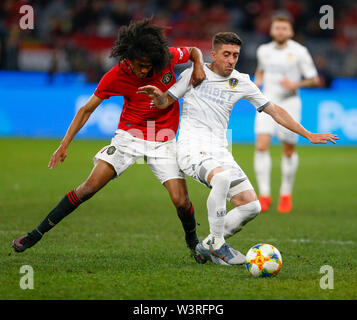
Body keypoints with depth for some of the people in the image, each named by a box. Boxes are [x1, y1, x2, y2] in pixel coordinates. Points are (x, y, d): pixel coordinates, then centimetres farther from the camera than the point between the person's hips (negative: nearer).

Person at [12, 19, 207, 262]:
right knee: (91, 185, -12)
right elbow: (87, 109, -6)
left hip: (164, 140, 1)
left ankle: (192, 241, 21)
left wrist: (198, 67, -14)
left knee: (181, 201, -12)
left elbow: (194, 51, 9)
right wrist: (65, 144, -10)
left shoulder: (168, 57, -14)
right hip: (129, 135, 0)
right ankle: (38, 233, -3)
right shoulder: (116, 76, -15)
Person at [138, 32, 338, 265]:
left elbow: (274, 110, 15)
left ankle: (208, 246, 8)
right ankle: (217, 245, -22)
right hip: (192, 147, -5)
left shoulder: (242, 82, 11)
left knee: (251, 206, -10)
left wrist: (309, 135, 12)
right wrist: (157, 94, -15)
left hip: (220, 150, 5)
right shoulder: (194, 73, 4)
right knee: (222, 177, -36)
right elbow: (164, 102, 10)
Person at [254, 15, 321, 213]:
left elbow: (314, 80, -3)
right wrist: (257, 82, 7)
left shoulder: (299, 52, -7)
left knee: (288, 151, 4)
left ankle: (286, 194, 25)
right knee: (261, 146, -16)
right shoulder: (264, 50, 6)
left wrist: (295, 85, -19)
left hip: (289, 104, -2)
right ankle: (264, 195, -12)